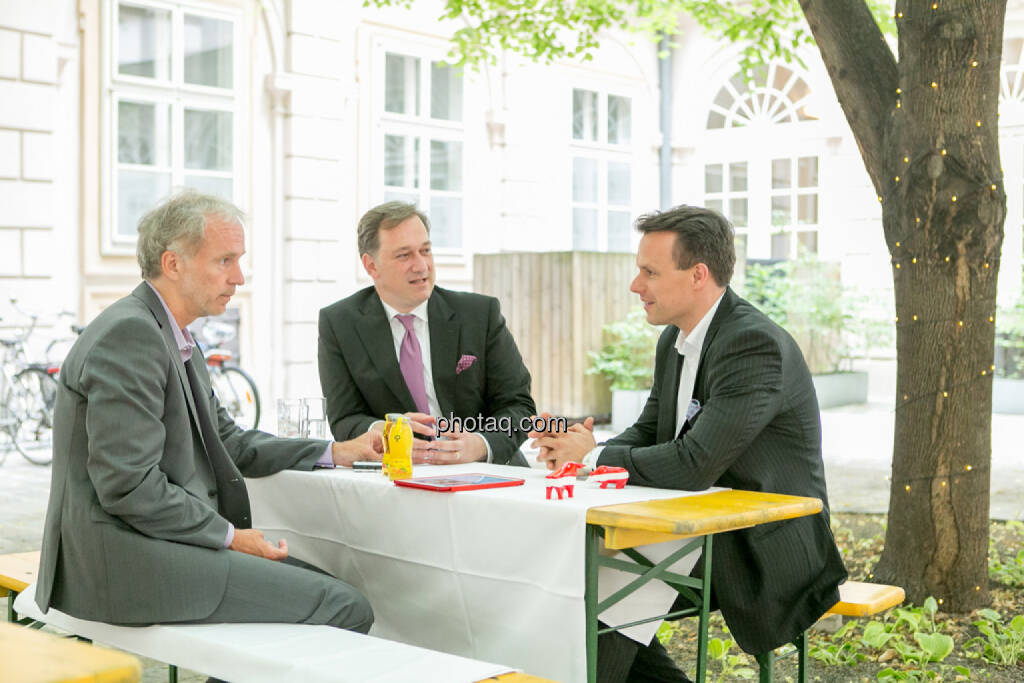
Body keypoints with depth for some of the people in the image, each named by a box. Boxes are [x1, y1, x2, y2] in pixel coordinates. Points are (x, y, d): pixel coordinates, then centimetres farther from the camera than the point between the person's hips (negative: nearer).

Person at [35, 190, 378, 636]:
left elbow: (229, 443, 20)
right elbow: (129, 487, -22)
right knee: (346, 609, -15)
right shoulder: (129, 333, -16)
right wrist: (230, 536, -13)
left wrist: (336, 453, 11)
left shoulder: (174, 338, 16)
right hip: (122, 560, -10)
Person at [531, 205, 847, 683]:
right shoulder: (674, 339, 8)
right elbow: (648, 433, 13)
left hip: (763, 550, -8)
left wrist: (594, 456, -15)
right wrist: (579, 449, -8)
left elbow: (695, 464, -28)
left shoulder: (755, 344, -22)